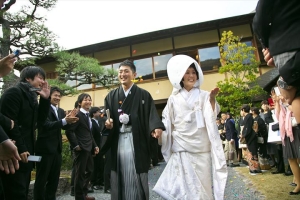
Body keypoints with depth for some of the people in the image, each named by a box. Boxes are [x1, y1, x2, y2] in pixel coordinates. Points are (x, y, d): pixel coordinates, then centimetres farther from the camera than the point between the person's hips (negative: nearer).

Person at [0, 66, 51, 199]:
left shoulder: (31, 96, 16)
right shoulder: (14, 92, -10)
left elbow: (40, 121, 12)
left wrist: (45, 99, 2)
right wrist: (20, 148, -19)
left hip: (25, 152, 9)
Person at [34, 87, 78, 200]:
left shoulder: (61, 111, 14)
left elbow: (65, 127, 8)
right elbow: (47, 125, -22)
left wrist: (69, 120, -14)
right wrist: (64, 121, -35)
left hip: (57, 148, 8)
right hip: (45, 148, -7)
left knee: (54, 179, 16)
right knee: (41, 179, 4)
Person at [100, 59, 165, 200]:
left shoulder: (143, 95, 3)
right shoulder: (111, 96, 12)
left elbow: (152, 114, -7)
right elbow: (106, 116, 8)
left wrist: (156, 128, -26)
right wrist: (107, 122, -15)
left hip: (136, 140, -2)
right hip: (118, 141, 3)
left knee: (135, 176, 1)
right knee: (120, 177, 7)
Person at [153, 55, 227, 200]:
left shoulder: (204, 96, 3)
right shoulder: (173, 99, 5)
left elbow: (211, 119, -9)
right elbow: (167, 125, 10)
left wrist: (212, 99, -22)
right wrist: (167, 148, 7)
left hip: (202, 150, 0)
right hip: (181, 151, 1)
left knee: (202, 188, 5)